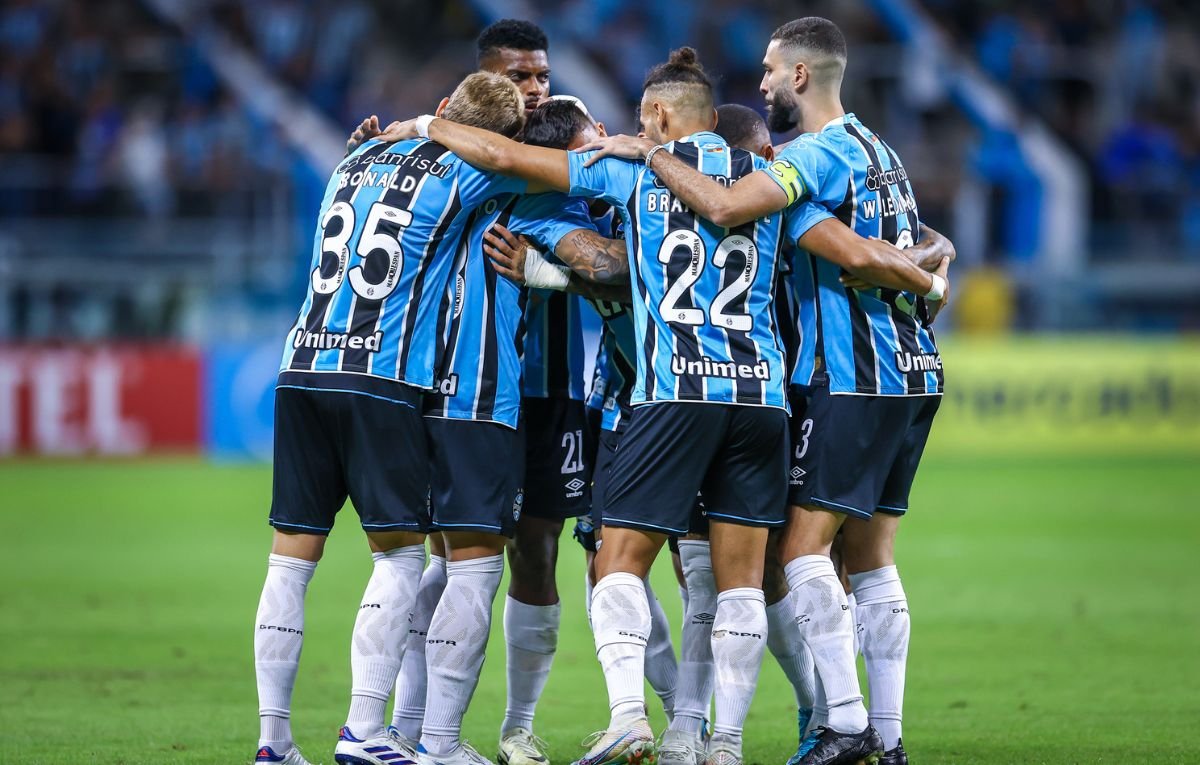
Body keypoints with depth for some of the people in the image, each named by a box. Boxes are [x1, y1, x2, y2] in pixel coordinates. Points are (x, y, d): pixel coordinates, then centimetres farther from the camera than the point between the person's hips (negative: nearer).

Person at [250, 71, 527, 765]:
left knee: (293, 556, 5)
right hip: (383, 379, -5)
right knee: (402, 552, 2)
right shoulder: (460, 175, 1)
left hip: (303, 367, 5)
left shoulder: (360, 158, 18)